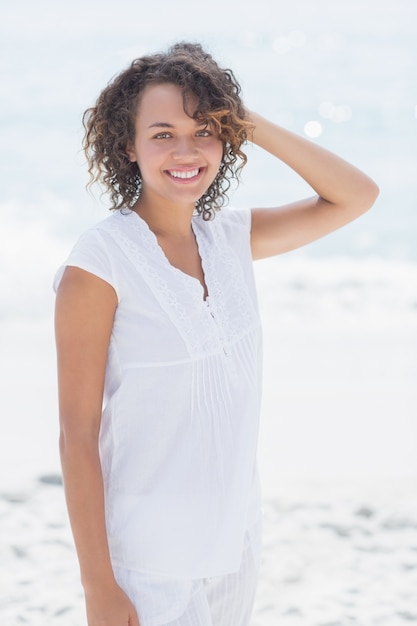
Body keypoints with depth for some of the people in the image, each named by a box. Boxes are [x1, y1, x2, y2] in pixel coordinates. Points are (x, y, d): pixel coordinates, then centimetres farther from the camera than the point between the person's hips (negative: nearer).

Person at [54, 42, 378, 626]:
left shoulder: (230, 239, 2)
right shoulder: (99, 264, -16)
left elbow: (357, 196, 6)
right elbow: (77, 435, -15)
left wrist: (251, 124, -4)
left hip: (237, 535, 6)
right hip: (149, 558, -6)